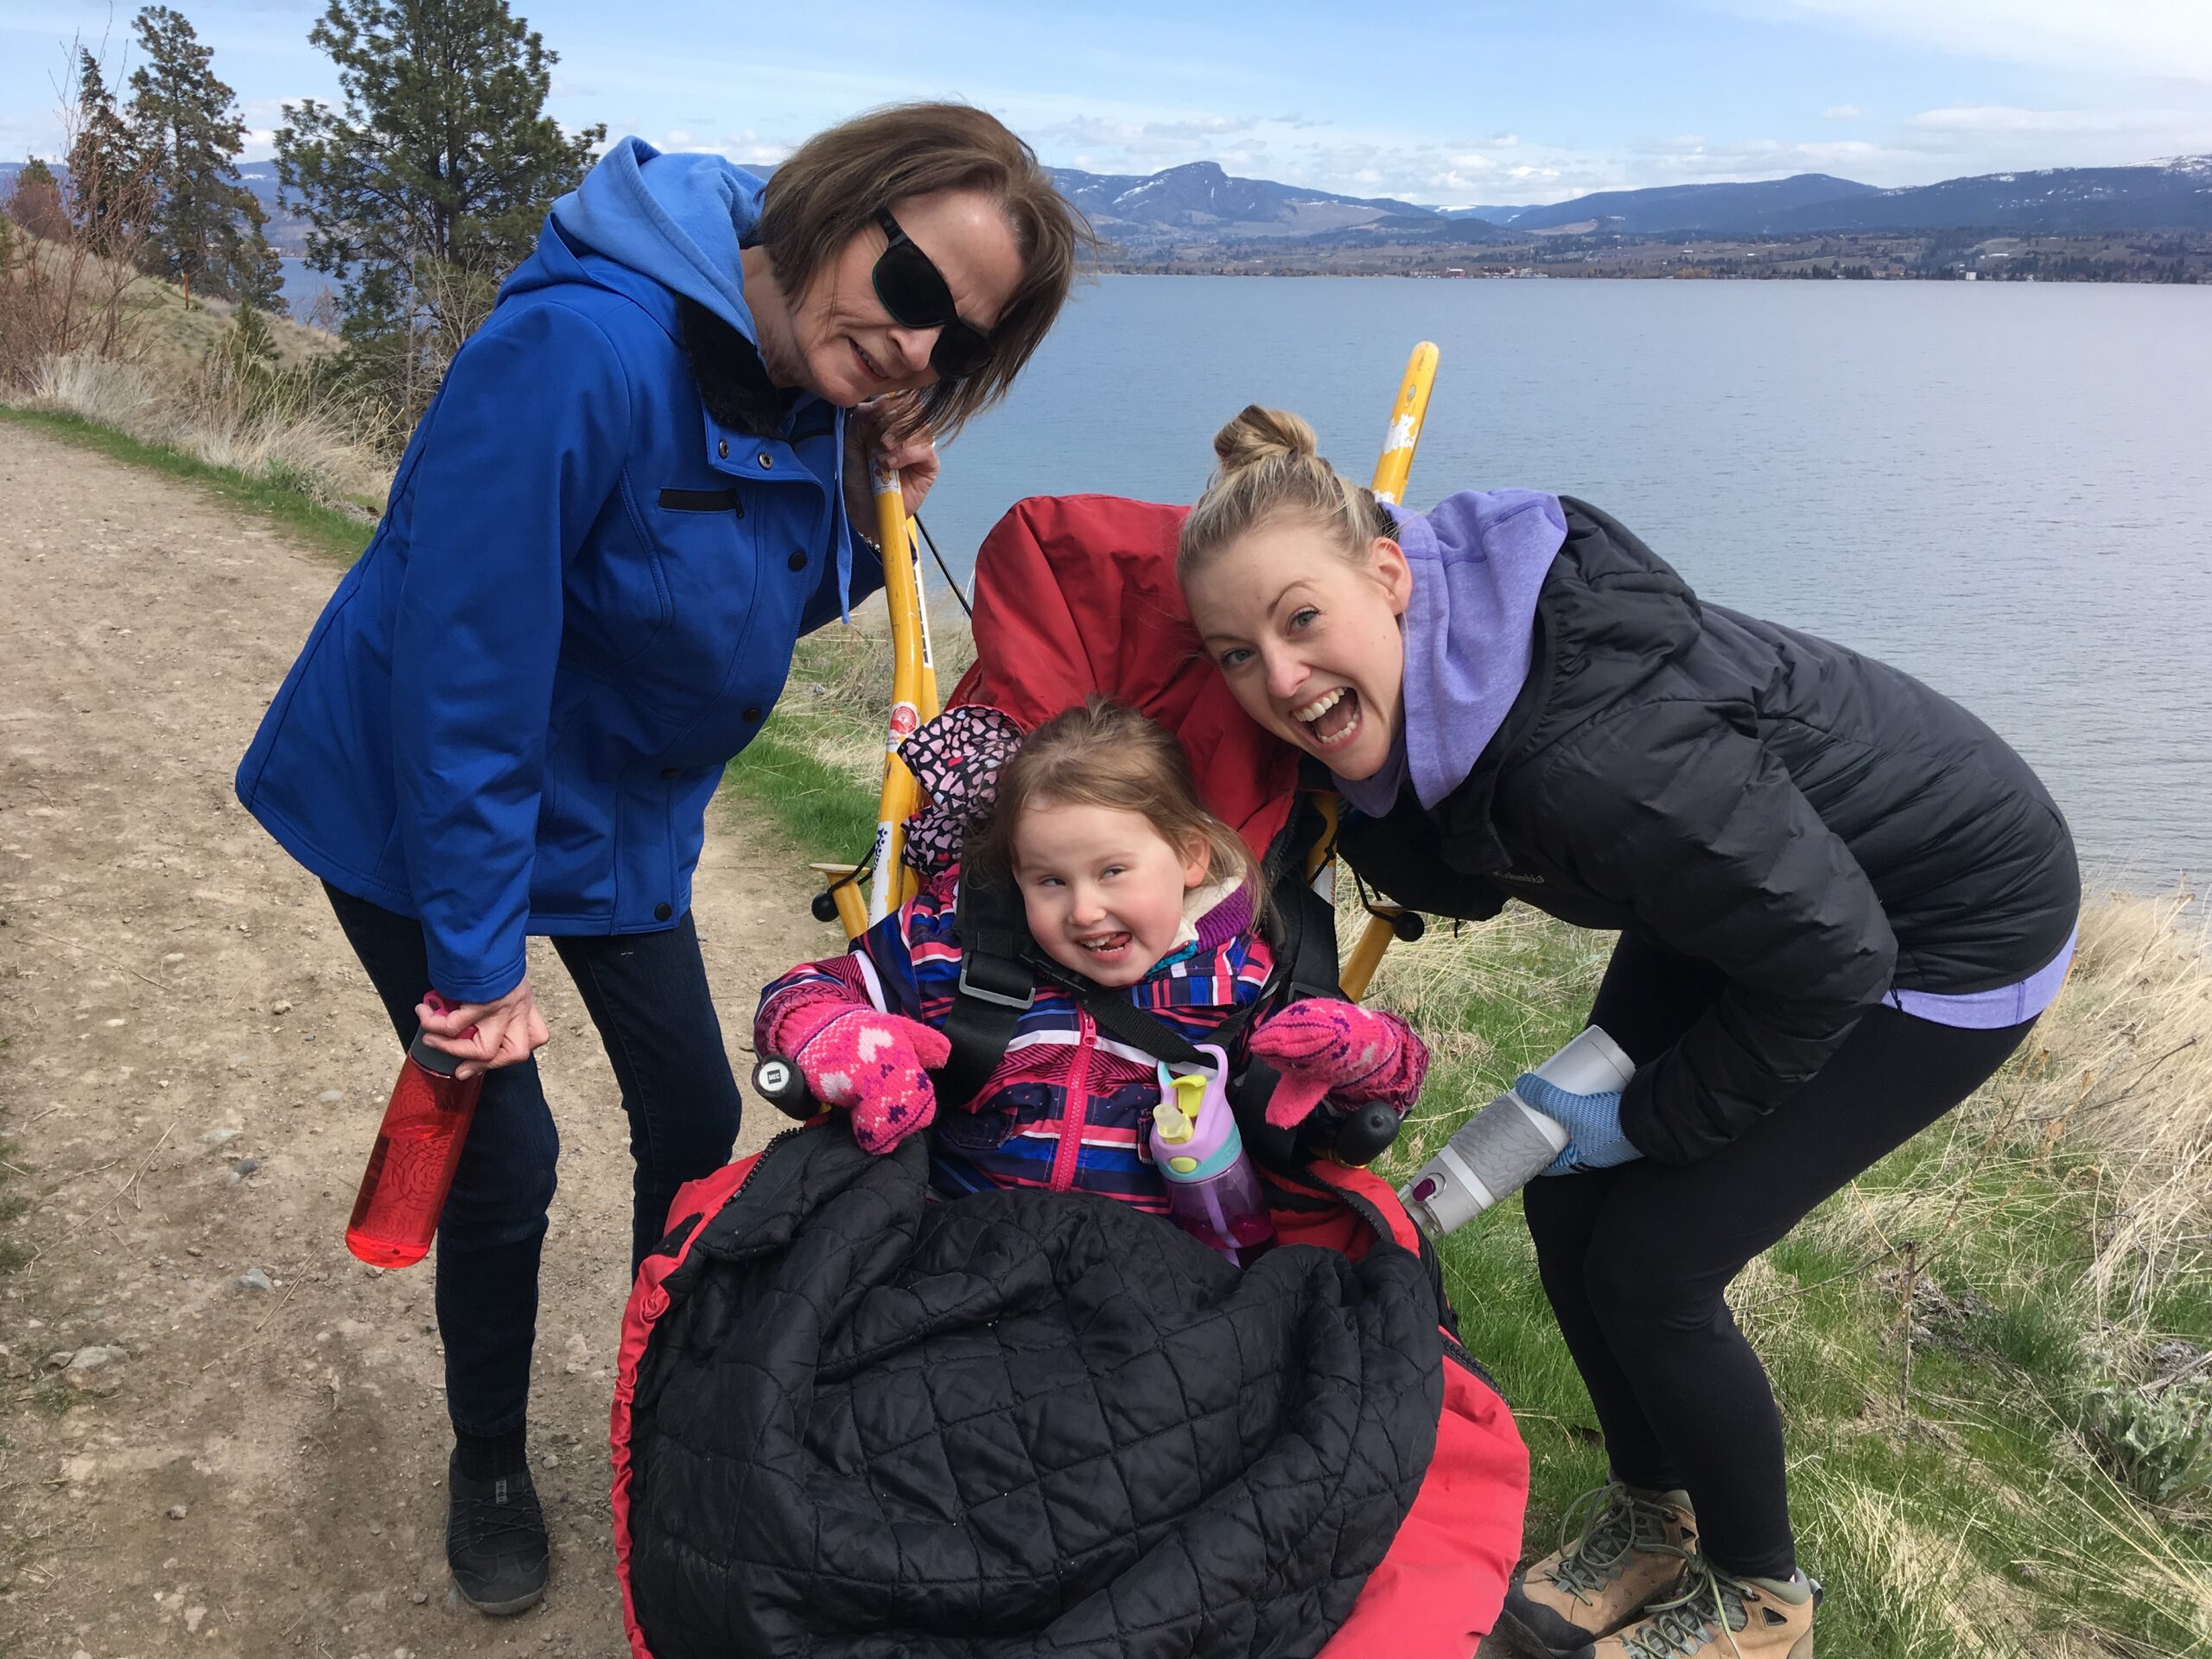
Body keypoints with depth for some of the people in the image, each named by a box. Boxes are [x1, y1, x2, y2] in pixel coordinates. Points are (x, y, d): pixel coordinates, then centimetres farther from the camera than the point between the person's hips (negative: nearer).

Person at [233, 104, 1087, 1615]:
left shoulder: (820, 398, -8)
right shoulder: (580, 349, -33)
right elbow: (463, 665, -31)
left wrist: (870, 520, -16)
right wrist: (476, 954, -25)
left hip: (615, 812, 7)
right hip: (422, 811, -6)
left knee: (696, 1119, 9)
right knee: (506, 1152, -1)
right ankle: (490, 1465, 28)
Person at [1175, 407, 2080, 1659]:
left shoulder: (1586, 755, -40)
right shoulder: (1414, 672, -16)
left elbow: (1831, 956, -28)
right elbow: (1461, 876, -2)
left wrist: (1649, 1118, -15)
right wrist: (1366, 804, -19)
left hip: (1953, 927, -7)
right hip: (1744, 885, 8)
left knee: (1649, 1264, -7)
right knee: (1570, 1205, 5)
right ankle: (1654, 1519, 31)